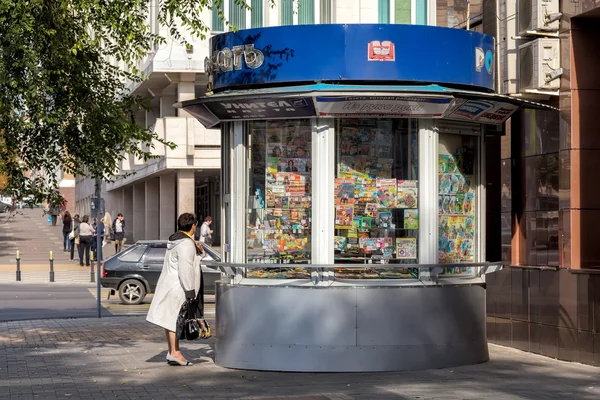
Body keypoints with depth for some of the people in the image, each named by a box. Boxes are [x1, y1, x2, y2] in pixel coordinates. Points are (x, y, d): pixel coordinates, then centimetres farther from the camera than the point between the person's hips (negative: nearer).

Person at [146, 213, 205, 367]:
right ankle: (174, 353, -1)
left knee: (171, 319, 13)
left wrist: (199, 250, 6)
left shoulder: (175, 240, 15)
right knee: (176, 319, -5)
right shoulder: (186, 244, -17)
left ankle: (172, 351, 19)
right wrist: (190, 292, -21)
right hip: (178, 288, -10)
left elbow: (194, 259, 26)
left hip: (169, 284, 10)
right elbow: (185, 270, -23)